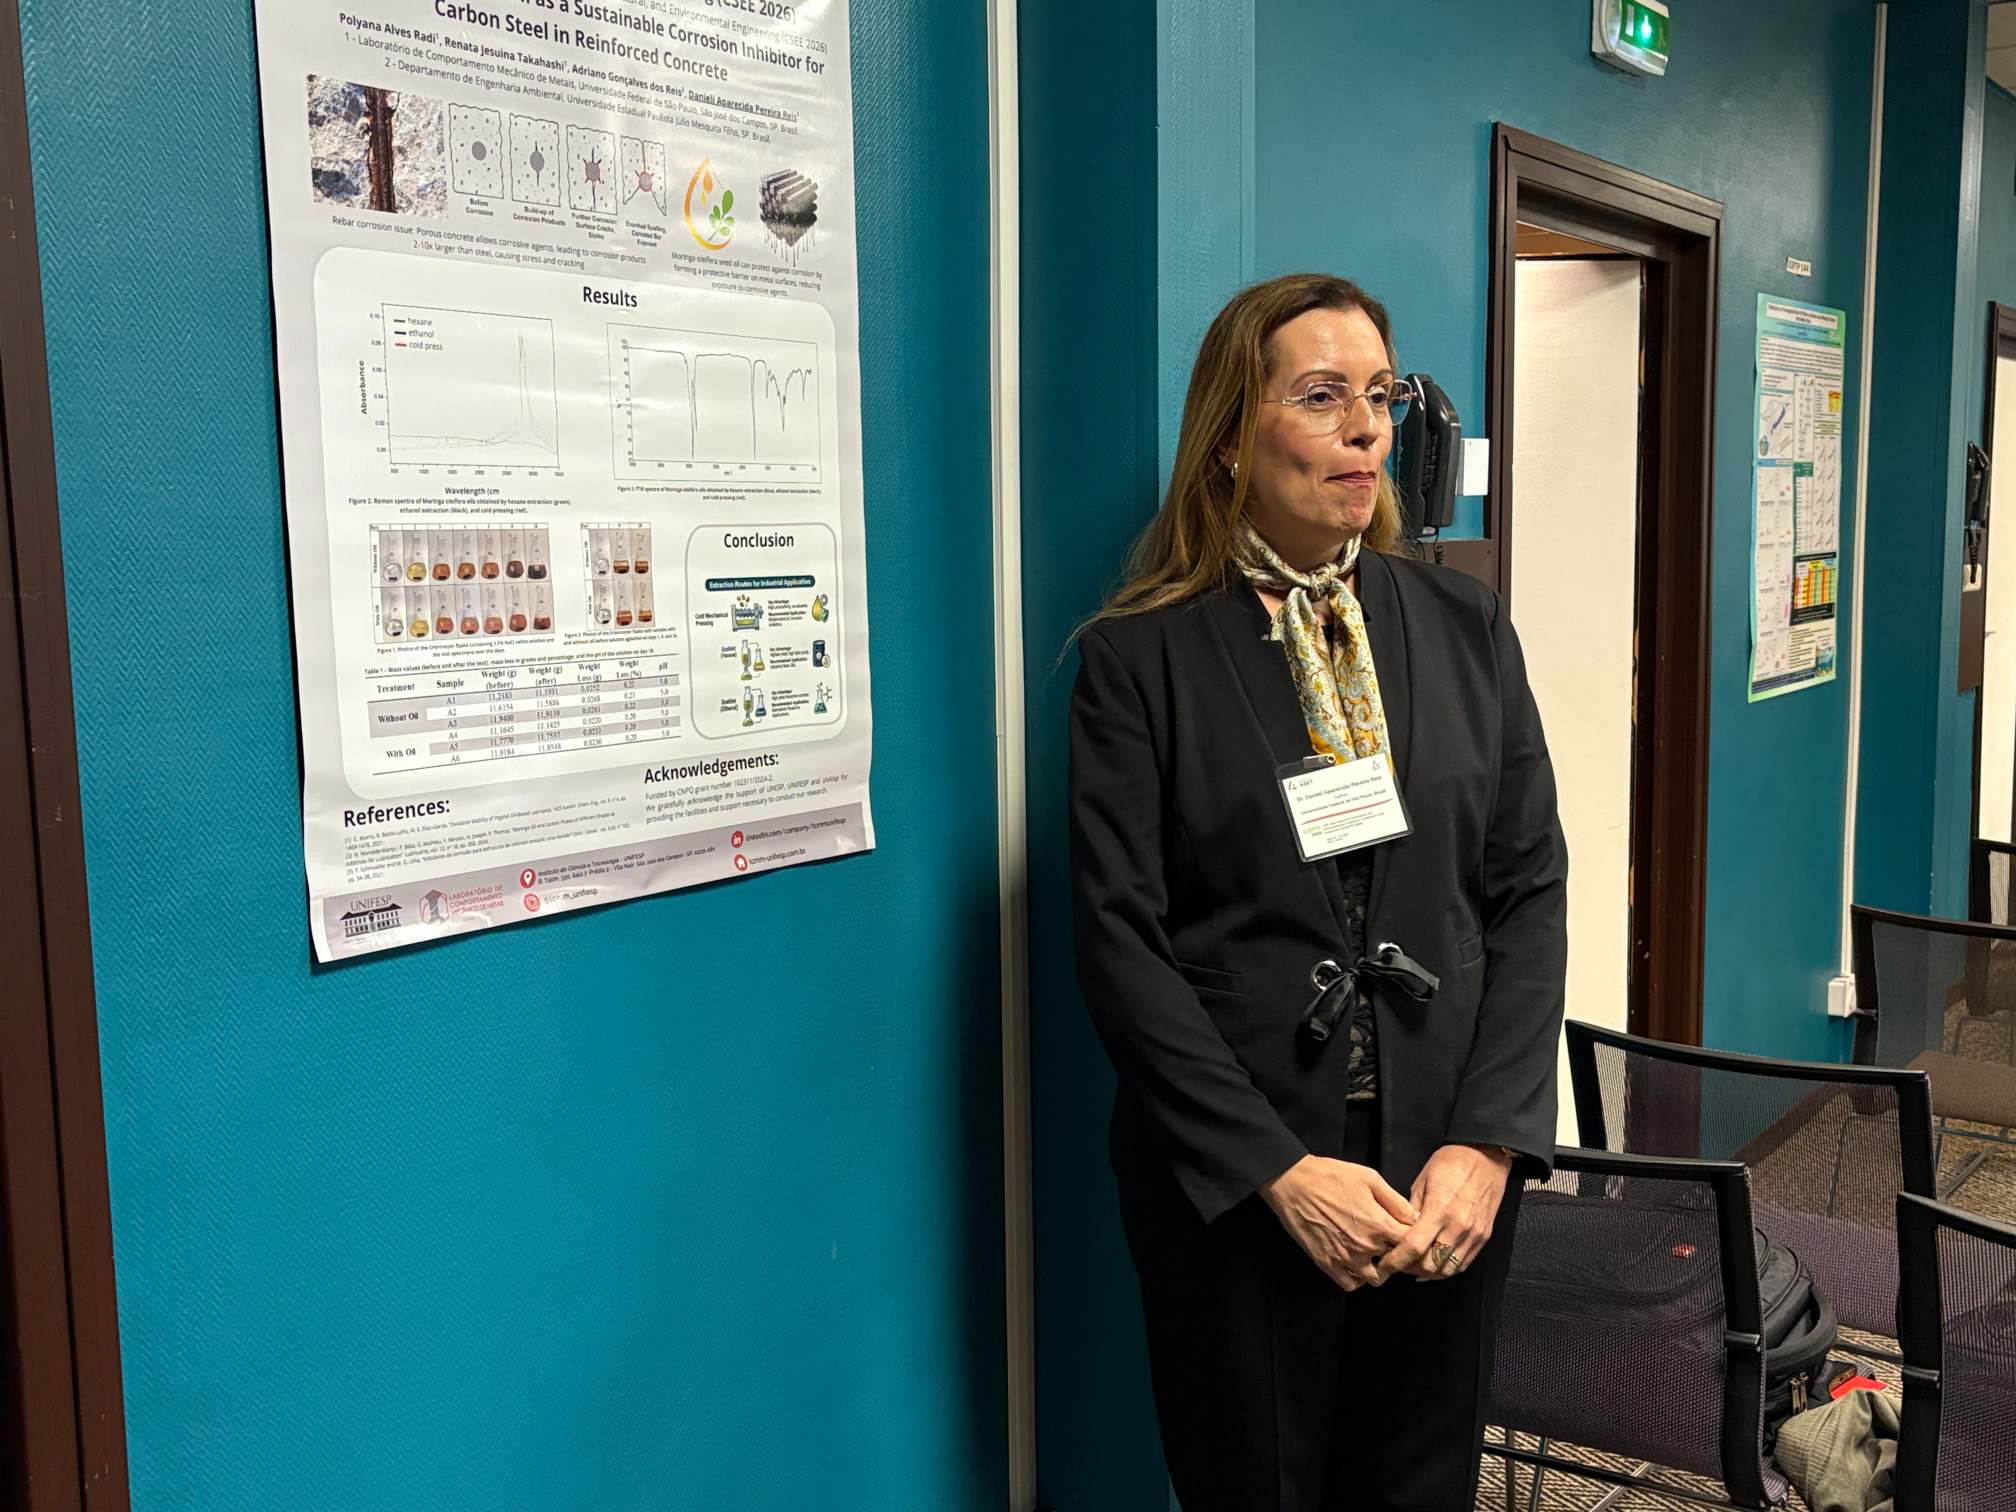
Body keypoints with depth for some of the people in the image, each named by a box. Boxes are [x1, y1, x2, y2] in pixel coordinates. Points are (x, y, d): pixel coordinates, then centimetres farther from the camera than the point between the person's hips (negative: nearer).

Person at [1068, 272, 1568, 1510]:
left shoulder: (1464, 629, 4)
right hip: (1233, 1182, -3)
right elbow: (1122, 941, -10)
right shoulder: (1140, 657, -6)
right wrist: (1280, 1169, -14)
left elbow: (1529, 892, 3)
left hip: (1452, 1173, 3)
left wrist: (1488, 1140, -8)